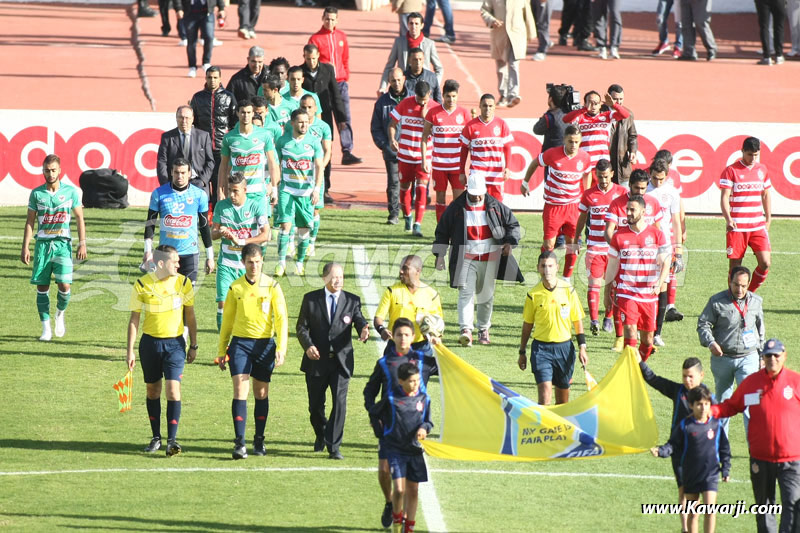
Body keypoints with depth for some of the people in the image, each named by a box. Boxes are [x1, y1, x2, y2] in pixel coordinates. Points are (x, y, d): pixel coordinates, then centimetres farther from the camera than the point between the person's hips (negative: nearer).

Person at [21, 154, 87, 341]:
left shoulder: (71, 191, 1)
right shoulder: (36, 193, 4)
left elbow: (79, 218, 4)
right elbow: (30, 221, 8)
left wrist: (82, 243, -4)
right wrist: (25, 247, 2)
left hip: (63, 243, -1)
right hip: (42, 243, 1)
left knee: (64, 284, -13)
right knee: (42, 286, -1)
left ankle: (60, 313, 18)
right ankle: (46, 328, 6)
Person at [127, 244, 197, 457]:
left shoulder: (183, 283, -3)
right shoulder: (142, 285, -6)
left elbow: (190, 316, 7)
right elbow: (134, 319, 0)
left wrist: (193, 346, 9)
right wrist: (130, 351, -2)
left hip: (175, 343, -1)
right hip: (150, 342, 1)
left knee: (173, 388, -13)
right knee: (153, 390, 9)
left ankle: (172, 439, -14)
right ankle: (156, 437, 22)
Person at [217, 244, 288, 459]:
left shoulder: (272, 286, -1)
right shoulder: (235, 288, 4)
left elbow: (281, 318, -2)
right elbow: (227, 320, 13)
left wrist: (281, 348, -12)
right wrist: (222, 350, 12)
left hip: (265, 344, 0)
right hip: (240, 343, 0)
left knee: (261, 394, 8)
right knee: (240, 391, -11)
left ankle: (259, 440, 22)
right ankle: (240, 443, -14)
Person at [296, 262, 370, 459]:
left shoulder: (352, 301, 4)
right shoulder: (311, 299, 3)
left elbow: (360, 322, -6)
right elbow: (301, 327, 2)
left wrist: (364, 330, -31)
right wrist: (308, 345, -17)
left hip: (341, 360, -1)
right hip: (316, 360, 1)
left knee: (339, 402, -12)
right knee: (315, 405, 10)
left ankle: (333, 446, -8)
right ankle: (321, 435, 38)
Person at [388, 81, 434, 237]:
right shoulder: (405, 104, -2)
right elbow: (392, 124, 4)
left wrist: (425, 117, -22)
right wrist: (392, 140, -12)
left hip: (424, 157, -2)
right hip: (405, 154, 2)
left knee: (421, 189, -14)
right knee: (405, 187, 13)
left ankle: (417, 224, -15)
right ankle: (407, 216, 38)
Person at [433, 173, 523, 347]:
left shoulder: (495, 207, 3)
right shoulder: (456, 208, 0)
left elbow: (513, 224, 14)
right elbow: (442, 231, 8)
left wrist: (509, 242, -2)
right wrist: (440, 255, 3)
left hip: (490, 258, 2)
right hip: (465, 259, -2)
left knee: (486, 295, 9)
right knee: (466, 293, -14)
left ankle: (484, 330, 24)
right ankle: (466, 330, -23)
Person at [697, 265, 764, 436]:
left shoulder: (756, 301, 4)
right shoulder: (717, 301, -5)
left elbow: (760, 328, 16)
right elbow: (703, 324, -1)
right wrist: (710, 343, -19)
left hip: (748, 359, 0)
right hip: (722, 357, 0)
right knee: (722, 400, 14)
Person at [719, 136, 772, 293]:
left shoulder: (762, 169, 11)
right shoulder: (731, 171, -4)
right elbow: (725, 197, -10)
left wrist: (768, 219, 17)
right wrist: (728, 219, -25)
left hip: (758, 226, 4)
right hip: (737, 227, -4)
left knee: (765, 263, -7)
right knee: (735, 266, 0)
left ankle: (749, 294, 13)